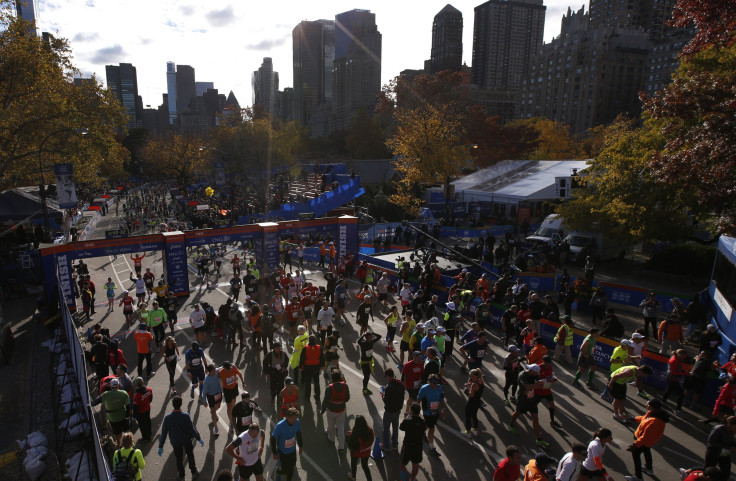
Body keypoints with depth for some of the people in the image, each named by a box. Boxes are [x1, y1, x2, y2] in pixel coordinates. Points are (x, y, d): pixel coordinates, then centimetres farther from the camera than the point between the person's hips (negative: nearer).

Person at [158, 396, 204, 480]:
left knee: (179, 459, 23)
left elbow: (164, 433, -15)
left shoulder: (167, 418, -22)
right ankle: (194, 473, 35)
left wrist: (161, 446, -3)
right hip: (187, 440, -1)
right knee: (190, 455, 24)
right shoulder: (185, 416, -27)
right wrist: (199, 439, -6)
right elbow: (192, 429, -19)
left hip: (175, 442, 1)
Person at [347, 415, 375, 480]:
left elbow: (350, 445, -22)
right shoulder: (370, 430, -25)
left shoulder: (354, 434, -37)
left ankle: (353, 475, 57)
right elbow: (372, 440, -7)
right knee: (365, 465, 28)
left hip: (356, 452, -2)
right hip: (366, 452, 2)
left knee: (354, 464, 30)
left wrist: (349, 435, -11)